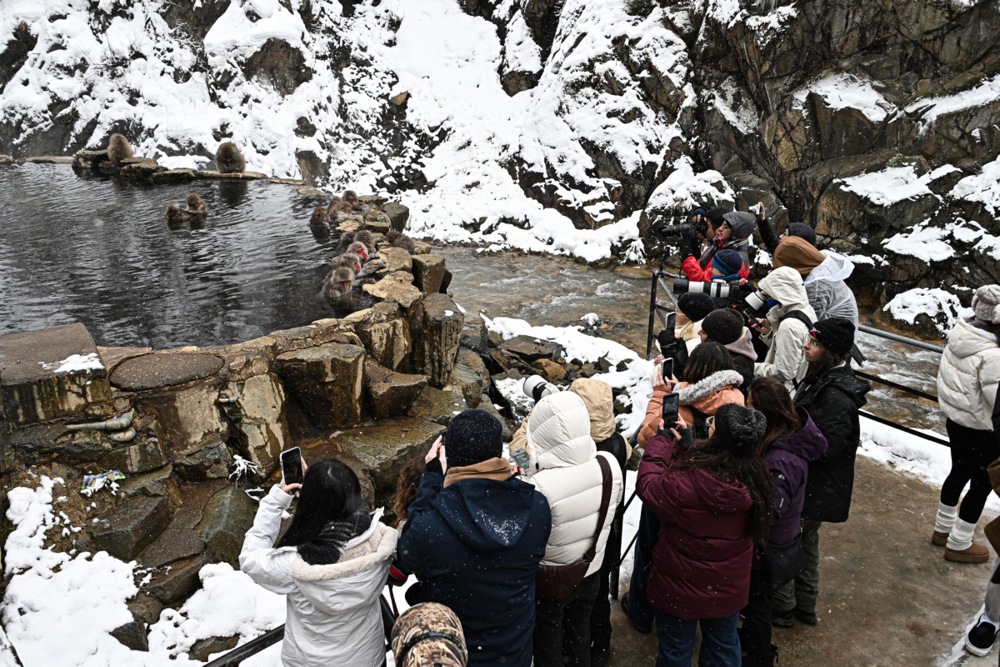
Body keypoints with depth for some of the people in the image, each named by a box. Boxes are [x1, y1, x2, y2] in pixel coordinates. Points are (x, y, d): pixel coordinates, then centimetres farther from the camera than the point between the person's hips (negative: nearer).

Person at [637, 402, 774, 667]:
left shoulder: (683, 482, -35)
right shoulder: (754, 479, -18)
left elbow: (648, 485, -16)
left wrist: (661, 441, -8)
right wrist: (687, 445, 4)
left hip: (680, 589, -4)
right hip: (728, 589, 5)